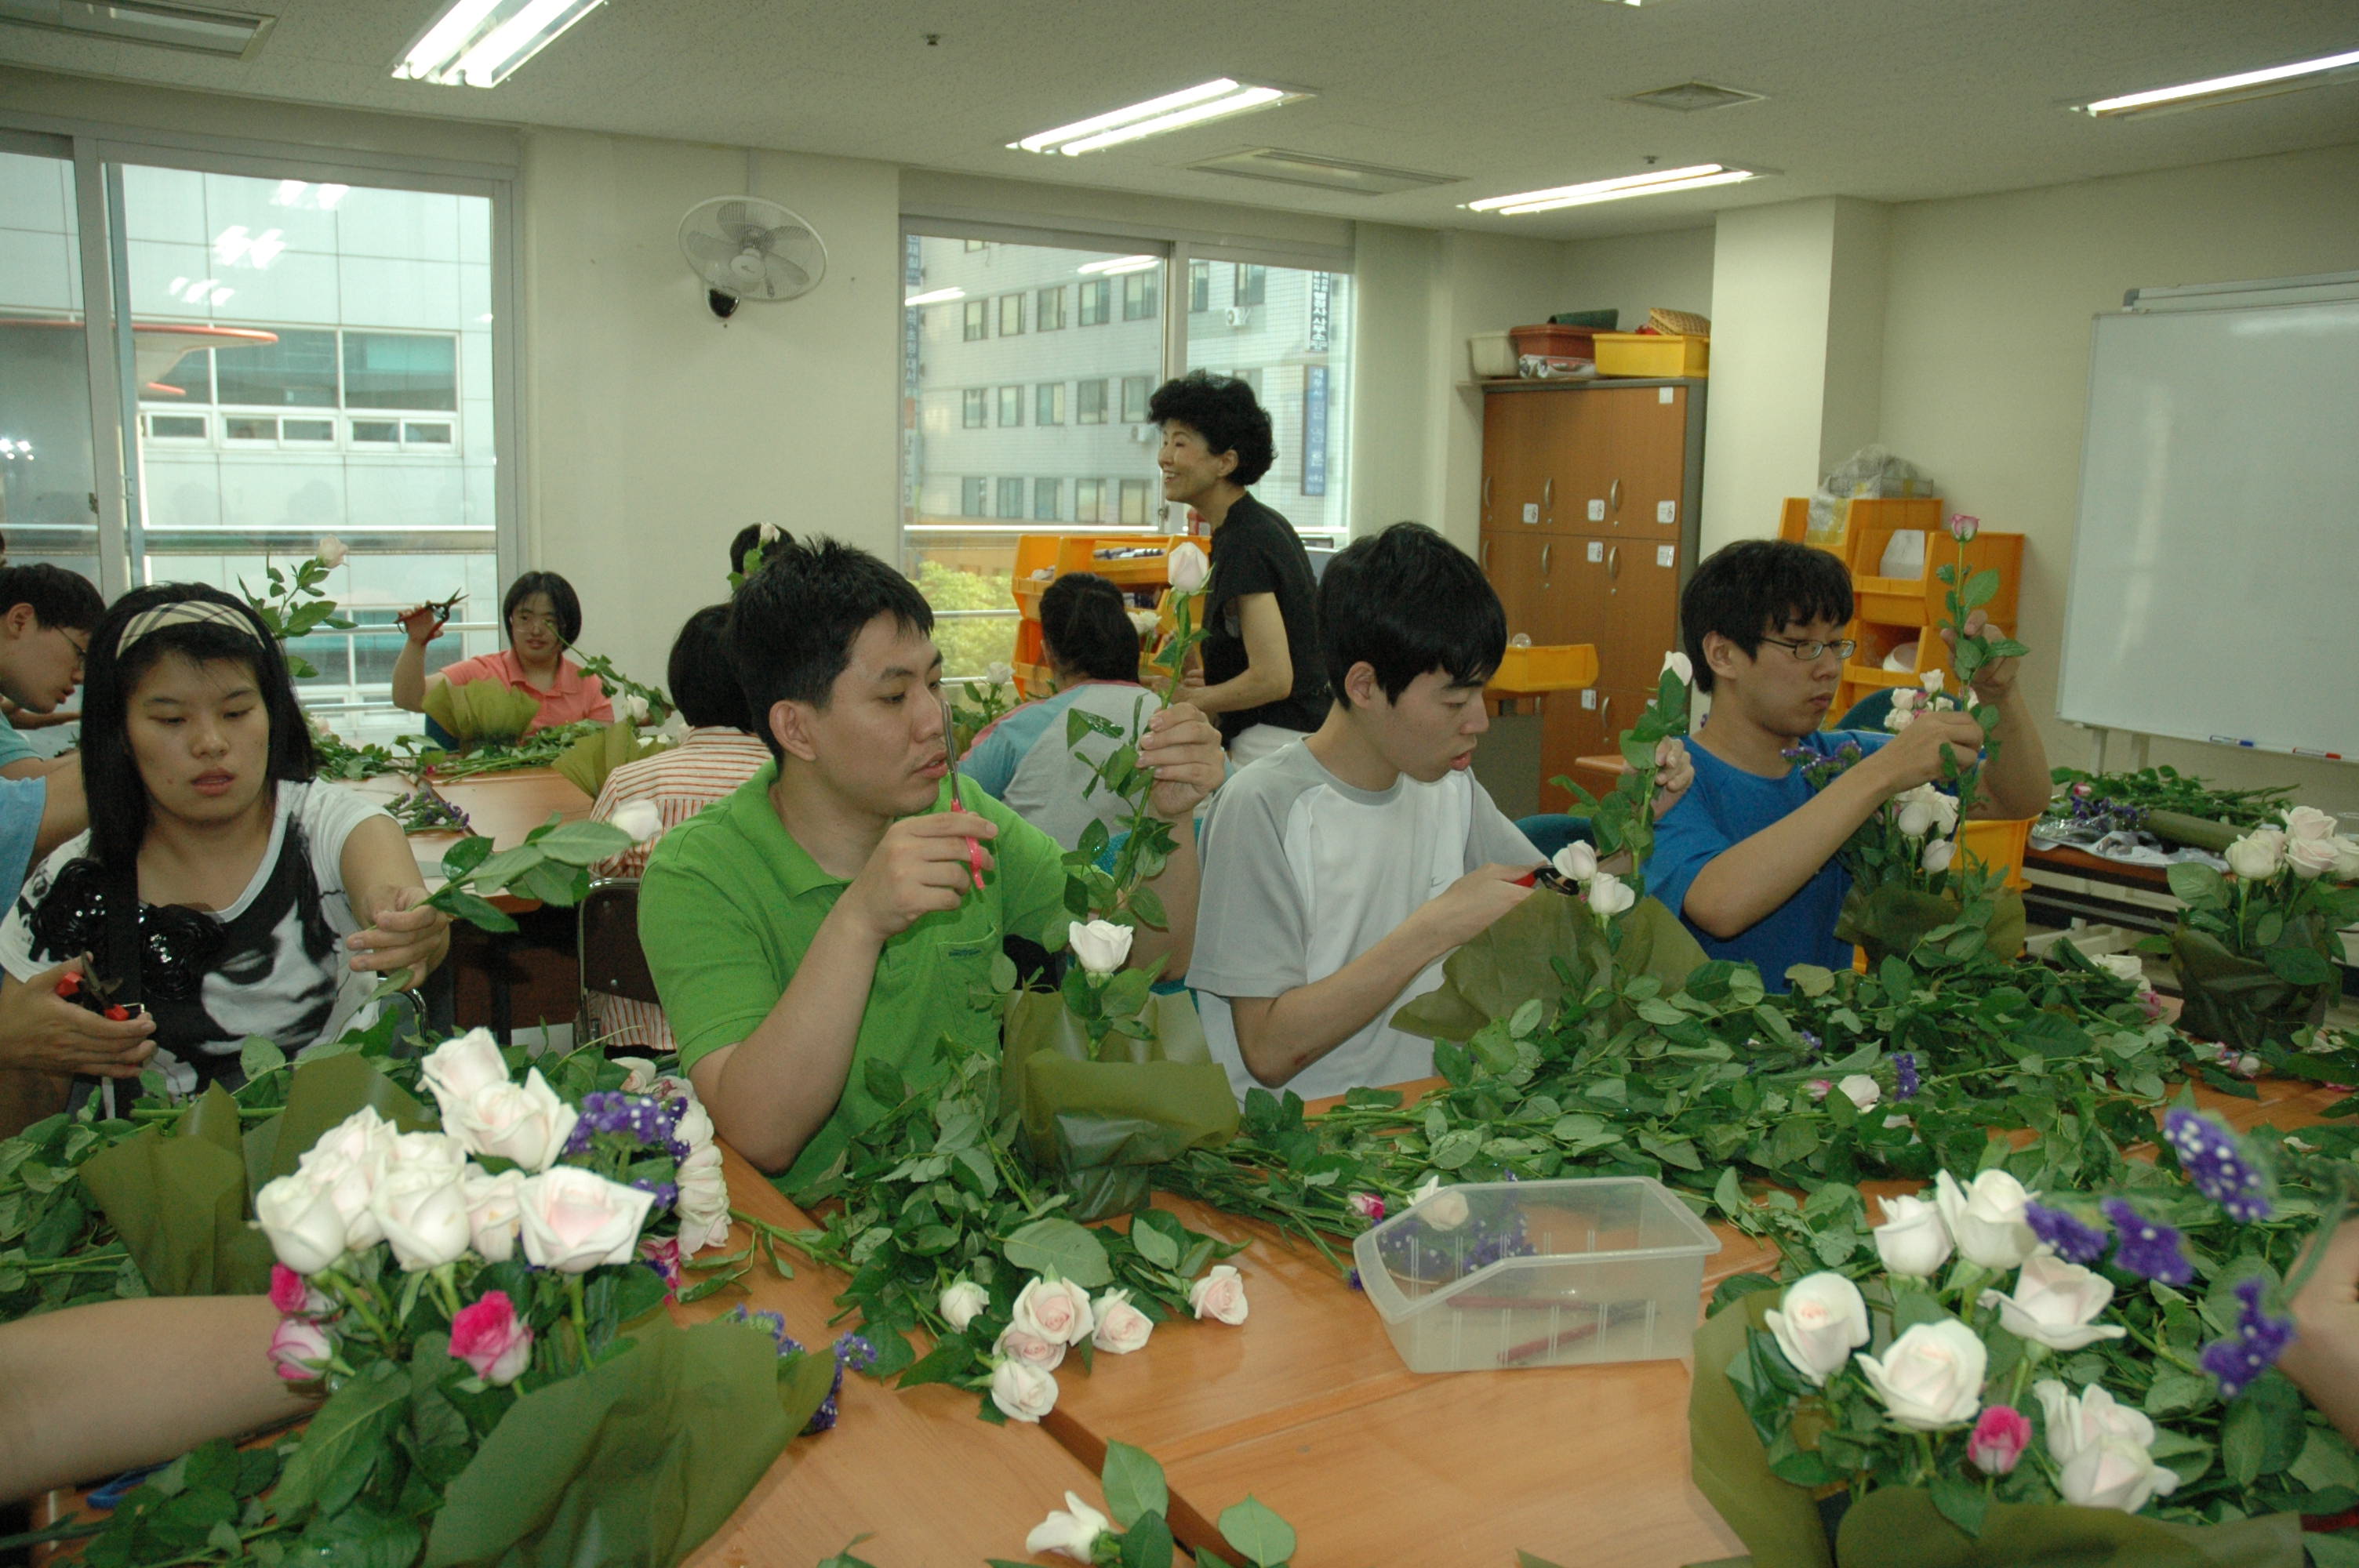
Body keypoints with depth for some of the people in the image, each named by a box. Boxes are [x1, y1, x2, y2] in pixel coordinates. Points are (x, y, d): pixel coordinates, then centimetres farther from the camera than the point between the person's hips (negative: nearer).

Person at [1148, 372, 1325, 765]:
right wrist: (1211, 683, 19)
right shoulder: (1267, 524, 12)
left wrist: (1188, 701, -11)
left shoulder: (1244, 544, -19)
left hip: (1275, 742, -10)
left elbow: (1273, 678, -23)